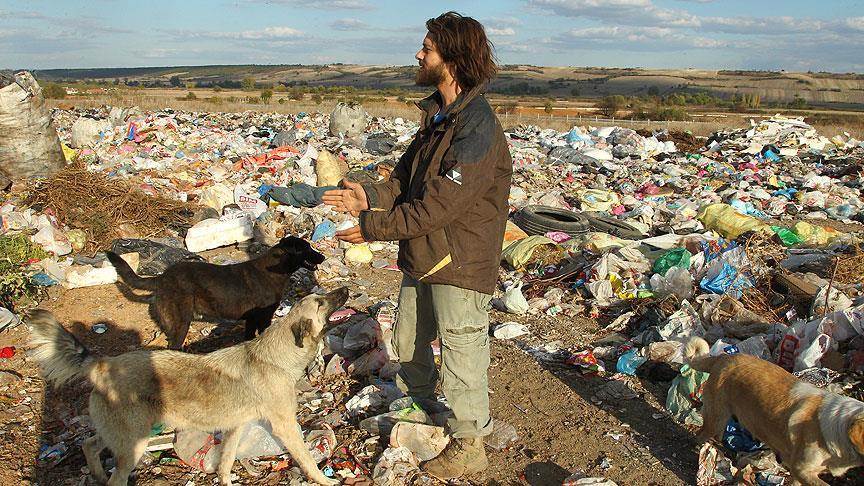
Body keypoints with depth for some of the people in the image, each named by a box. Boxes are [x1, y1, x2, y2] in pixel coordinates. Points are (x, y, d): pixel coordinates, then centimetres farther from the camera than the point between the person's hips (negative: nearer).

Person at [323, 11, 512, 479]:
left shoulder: (477, 129, -24)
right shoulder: (436, 116, 7)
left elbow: (437, 206, -27)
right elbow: (405, 180, 9)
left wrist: (372, 227, -20)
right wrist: (369, 198, -10)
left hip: (460, 265, -9)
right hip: (421, 258, 9)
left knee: (460, 361, 8)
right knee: (408, 344, 24)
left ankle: (469, 445, 30)